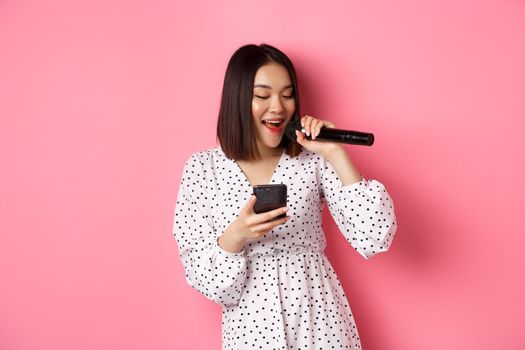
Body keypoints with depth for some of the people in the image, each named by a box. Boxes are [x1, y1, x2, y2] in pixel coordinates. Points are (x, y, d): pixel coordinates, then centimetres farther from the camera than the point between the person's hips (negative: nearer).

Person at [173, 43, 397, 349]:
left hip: (320, 320, 1)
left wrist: (336, 154, -16)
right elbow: (202, 277, -6)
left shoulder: (313, 160, -5)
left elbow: (375, 239, -13)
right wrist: (235, 236, -25)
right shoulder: (202, 167, -6)